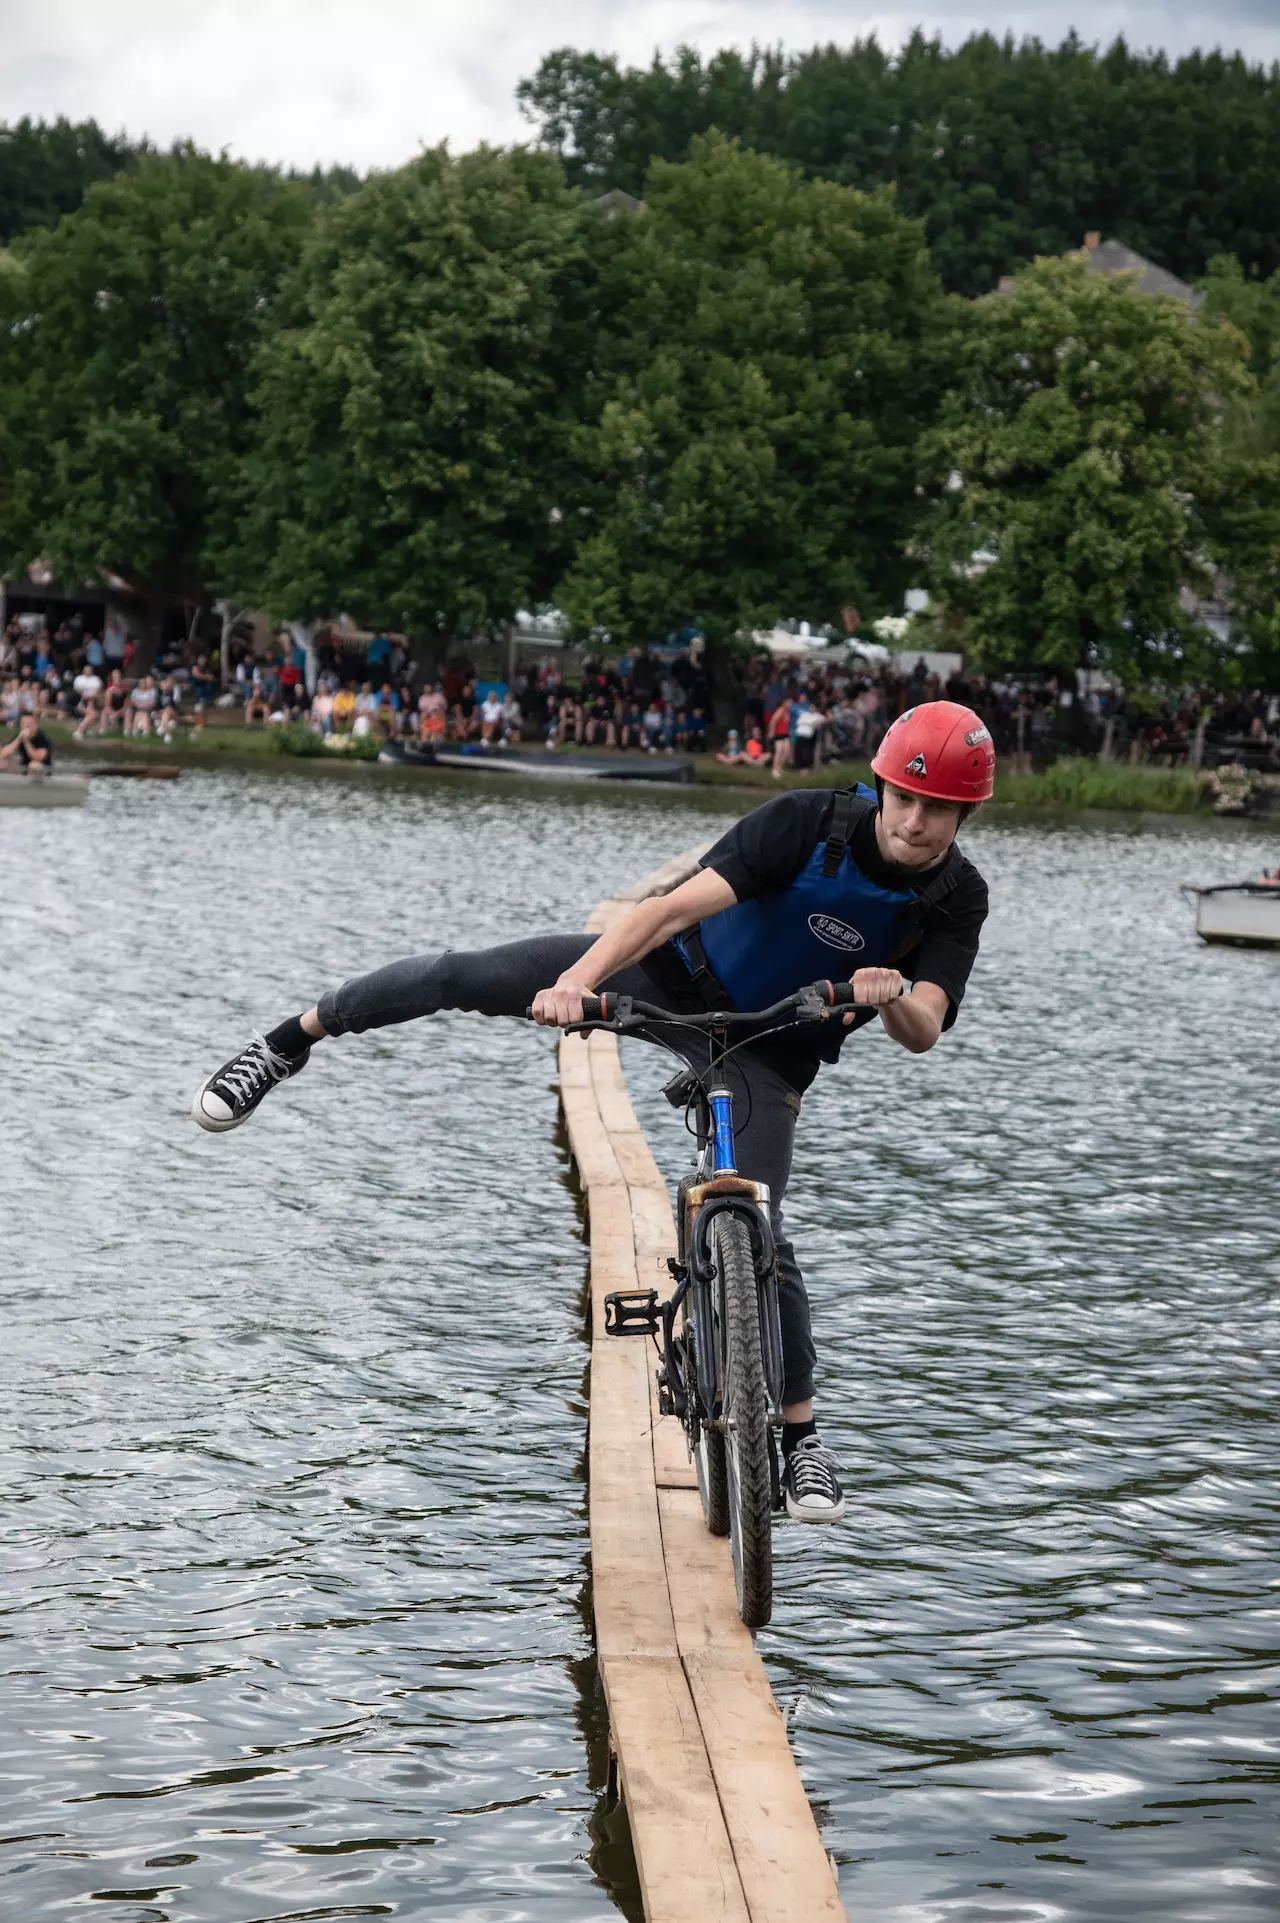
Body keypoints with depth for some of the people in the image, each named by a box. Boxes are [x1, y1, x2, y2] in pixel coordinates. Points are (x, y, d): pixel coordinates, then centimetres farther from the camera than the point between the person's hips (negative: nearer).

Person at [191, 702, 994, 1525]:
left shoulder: (958, 900, -18)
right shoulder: (810, 822, -24)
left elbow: (924, 1033, -27)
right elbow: (680, 905, -32)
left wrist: (892, 999, -51)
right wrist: (578, 978, -46)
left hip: (766, 1048, 0)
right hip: (676, 973, 0)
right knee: (466, 976, -13)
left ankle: (801, 1435, 6)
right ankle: (290, 1043, 9)